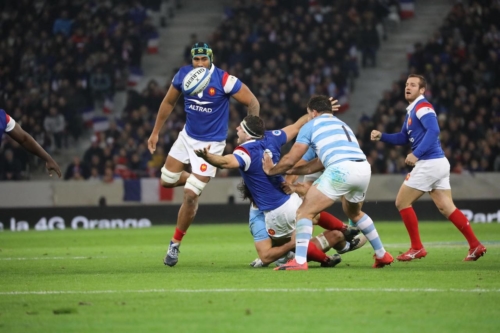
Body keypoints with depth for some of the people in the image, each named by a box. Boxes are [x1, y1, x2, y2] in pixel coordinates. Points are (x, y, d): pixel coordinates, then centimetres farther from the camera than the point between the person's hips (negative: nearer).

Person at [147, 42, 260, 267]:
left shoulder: (224, 80, -22)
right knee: (167, 181, 10)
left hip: (211, 144, -5)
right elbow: (168, 103, 9)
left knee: (190, 195, -9)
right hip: (188, 136, 5)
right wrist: (155, 132, 12)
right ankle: (198, 179, 39)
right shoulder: (183, 75, -7)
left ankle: (175, 244, 6)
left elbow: (252, 102, -13)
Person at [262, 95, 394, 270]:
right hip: (364, 169, 7)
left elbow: (290, 160, 13)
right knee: (354, 213, 34)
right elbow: (320, 163, 37)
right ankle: (382, 254, 37)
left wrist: (271, 170, 32)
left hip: (341, 170, -7)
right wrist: (292, 171, 44)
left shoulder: (311, 125, 14)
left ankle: (299, 261, -12)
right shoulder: (342, 125, 34)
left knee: (305, 212, 2)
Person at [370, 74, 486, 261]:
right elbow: (403, 138, 25)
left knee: (402, 202, 0)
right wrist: (381, 136, 12)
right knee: (446, 208, 8)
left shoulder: (422, 106, -10)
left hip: (429, 163, -9)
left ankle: (417, 248, 3)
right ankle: (475, 246, 4)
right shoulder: (411, 110, 19)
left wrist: (416, 154, -27)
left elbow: (433, 130, -24)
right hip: (439, 163, 9)